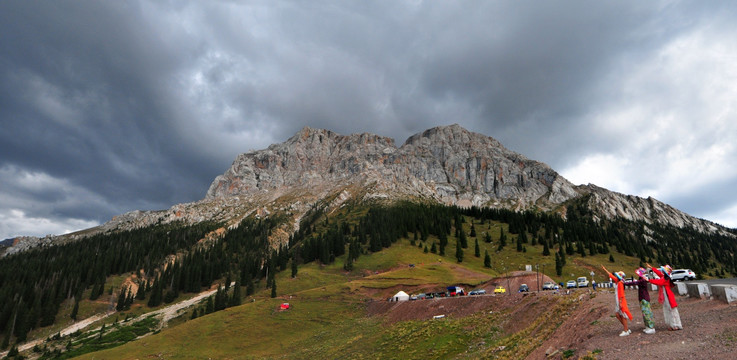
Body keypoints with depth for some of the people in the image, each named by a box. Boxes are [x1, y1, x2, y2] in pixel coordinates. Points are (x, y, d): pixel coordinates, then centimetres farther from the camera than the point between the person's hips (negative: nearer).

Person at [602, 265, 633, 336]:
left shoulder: (620, 283, -15)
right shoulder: (618, 282, 10)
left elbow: (621, 294, -20)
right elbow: (611, 275, 22)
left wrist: (620, 303, -22)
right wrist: (605, 269, 30)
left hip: (621, 302, -9)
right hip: (619, 302, 9)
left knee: (623, 316, -3)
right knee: (617, 314, 12)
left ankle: (626, 331, 4)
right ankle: (627, 329, 20)